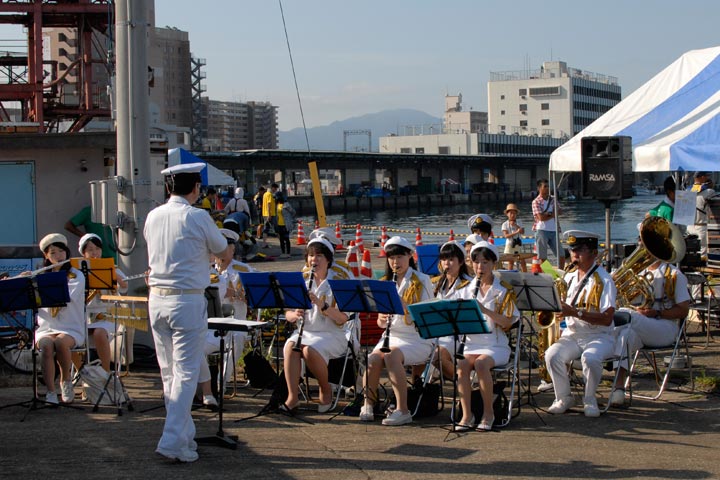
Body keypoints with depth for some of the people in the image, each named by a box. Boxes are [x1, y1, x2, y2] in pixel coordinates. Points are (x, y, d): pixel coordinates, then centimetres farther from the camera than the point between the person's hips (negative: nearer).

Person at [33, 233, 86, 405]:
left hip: (71, 328, -2)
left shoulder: (76, 276, 2)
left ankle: (66, 380, -10)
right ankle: (50, 392, -29)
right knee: (46, 345, -33)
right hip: (46, 328, 2)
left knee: (60, 342, -36)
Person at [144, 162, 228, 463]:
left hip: (157, 300, 6)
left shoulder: (152, 217, 4)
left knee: (168, 372, 14)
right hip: (188, 301, -6)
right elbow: (222, 249, 4)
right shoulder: (198, 218, -11)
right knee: (186, 373, -3)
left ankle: (184, 435, 23)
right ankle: (173, 441, -8)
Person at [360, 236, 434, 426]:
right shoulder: (385, 283, 14)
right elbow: (381, 320, 13)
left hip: (418, 339, -4)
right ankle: (368, 405, -14)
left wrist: (403, 305, -25)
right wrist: (381, 320, -12)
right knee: (373, 358, -28)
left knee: (391, 355, -34)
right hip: (392, 335, 4)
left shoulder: (422, 281, -1)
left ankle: (403, 410, -30)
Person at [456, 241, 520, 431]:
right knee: (462, 365, -29)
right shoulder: (468, 289, 13)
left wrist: (485, 310, -21)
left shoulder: (503, 290, 1)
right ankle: (467, 414, -20)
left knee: (480, 364, -34)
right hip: (471, 343, 3)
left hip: (496, 345, -3)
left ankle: (488, 412, -17)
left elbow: (507, 323, -9)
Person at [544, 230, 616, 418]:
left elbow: (606, 318, -18)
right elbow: (561, 307, 20)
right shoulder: (569, 277, 12)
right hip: (572, 334, 5)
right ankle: (563, 398, -4)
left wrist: (576, 312, -27)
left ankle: (590, 399, -9)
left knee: (590, 358, -36)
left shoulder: (604, 280, -8)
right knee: (552, 355, -25)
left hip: (599, 336, -5)